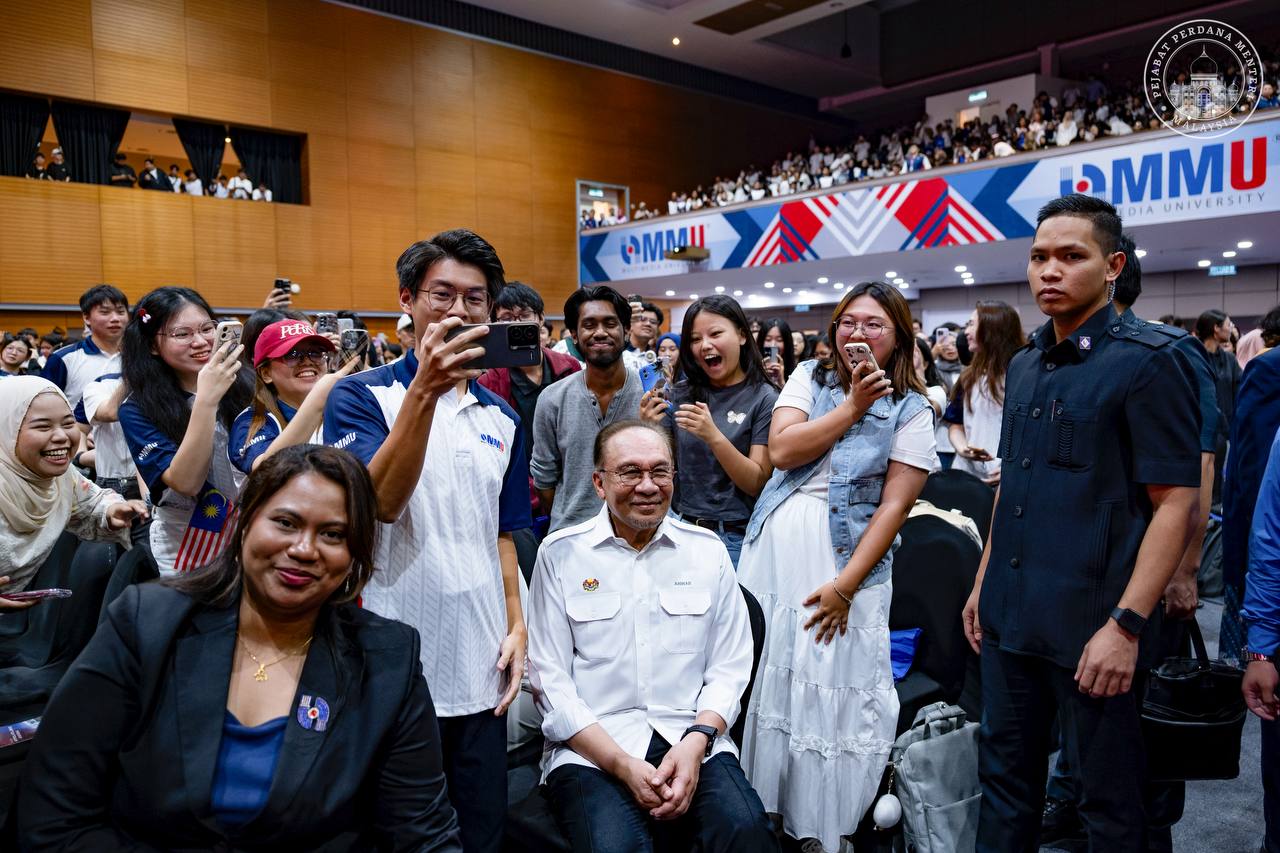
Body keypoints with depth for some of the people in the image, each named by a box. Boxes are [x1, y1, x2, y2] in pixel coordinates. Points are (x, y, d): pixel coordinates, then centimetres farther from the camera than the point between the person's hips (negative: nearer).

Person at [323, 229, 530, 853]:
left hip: (481, 668, 5)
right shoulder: (361, 396, -6)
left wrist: (516, 627, 7)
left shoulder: (502, 419, 9)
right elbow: (379, 503, -23)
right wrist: (424, 390, -31)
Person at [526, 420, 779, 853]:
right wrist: (624, 765, -12)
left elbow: (728, 668, 7)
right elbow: (550, 681, -2)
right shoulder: (560, 553, 2)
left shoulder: (707, 550, 9)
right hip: (591, 748, -1)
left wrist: (696, 743, -11)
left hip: (692, 740, 2)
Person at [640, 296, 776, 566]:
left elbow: (757, 484, -12)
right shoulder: (680, 394, 3)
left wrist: (713, 436, -26)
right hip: (680, 526, 3)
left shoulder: (764, 399, -8)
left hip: (735, 537, -3)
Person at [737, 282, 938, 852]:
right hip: (773, 551, 3)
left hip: (846, 558, -2)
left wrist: (845, 585, -14)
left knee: (830, 691, 1)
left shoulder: (911, 410, 0)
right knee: (765, 677, 8)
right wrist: (852, 406, -9)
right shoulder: (809, 378, 8)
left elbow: (894, 506, -7)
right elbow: (781, 450, -6)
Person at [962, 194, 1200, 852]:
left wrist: (1126, 625, -19)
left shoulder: (1145, 363, -9)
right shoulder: (1023, 366, 10)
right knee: (1004, 774, 17)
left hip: (1091, 627, -6)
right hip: (1009, 619, 6)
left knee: (1108, 797, 10)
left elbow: (1175, 504, -13)